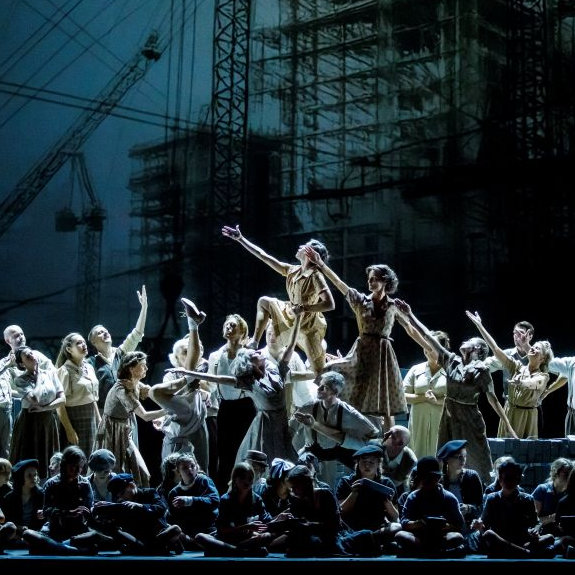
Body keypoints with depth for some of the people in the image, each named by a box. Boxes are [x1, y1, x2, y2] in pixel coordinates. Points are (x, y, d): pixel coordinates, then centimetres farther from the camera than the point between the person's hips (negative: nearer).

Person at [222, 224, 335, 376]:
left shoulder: (316, 277, -25)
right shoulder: (292, 271, -4)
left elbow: (330, 304, -32)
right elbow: (264, 257, 1)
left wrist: (304, 308, -33)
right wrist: (240, 239, 2)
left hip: (308, 327, -8)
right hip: (291, 319, 8)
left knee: (319, 373, -5)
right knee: (264, 302, 17)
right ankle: (254, 342, 14)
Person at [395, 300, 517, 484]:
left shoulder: (481, 370, -7)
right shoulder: (452, 361, 5)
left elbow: (493, 399, -4)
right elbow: (428, 336, 5)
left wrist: (508, 427, -7)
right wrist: (409, 315, 5)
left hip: (469, 419, -5)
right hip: (449, 416, 5)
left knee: (479, 463, -3)